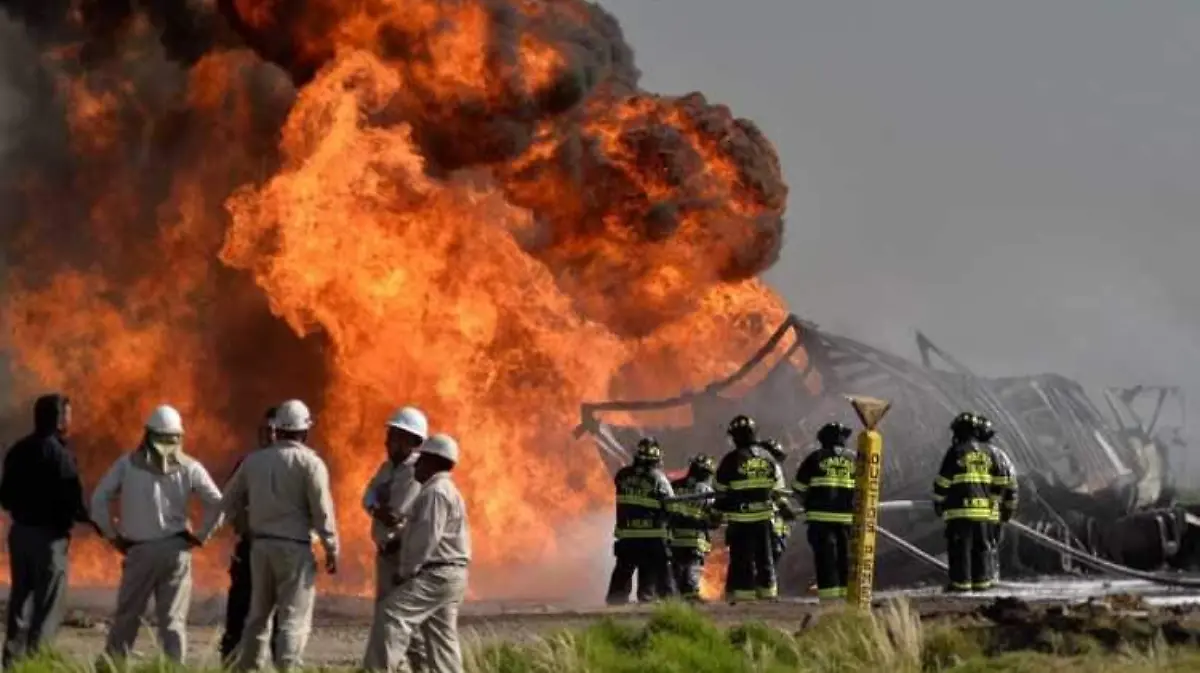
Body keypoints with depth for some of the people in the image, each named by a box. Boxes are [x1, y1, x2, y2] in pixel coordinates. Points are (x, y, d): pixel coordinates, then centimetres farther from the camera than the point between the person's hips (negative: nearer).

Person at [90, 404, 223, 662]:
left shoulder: (127, 464, 2)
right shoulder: (189, 467, 1)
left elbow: (98, 500, -2)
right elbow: (218, 504, -2)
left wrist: (112, 536, 6)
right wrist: (201, 536, 7)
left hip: (139, 551, 0)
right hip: (176, 550, 0)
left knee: (127, 616, 9)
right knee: (173, 620, 3)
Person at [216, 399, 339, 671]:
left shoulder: (253, 460, 8)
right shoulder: (309, 462, -7)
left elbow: (228, 504, 12)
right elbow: (322, 511, -11)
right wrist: (332, 549, -3)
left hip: (260, 545, 5)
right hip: (295, 547, -5)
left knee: (258, 615, 15)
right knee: (294, 619, -3)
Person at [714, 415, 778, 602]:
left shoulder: (732, 459, -11)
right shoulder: (767, 458, 5)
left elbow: (721, 490, -3)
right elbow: (775, 487, 13)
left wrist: (719, 509, 13)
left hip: (740, 518, -5)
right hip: (764, 516, 5)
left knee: (742, 558, -2)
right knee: (764, 557, 13)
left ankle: (743, 594, -4)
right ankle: (768, 592, 16)